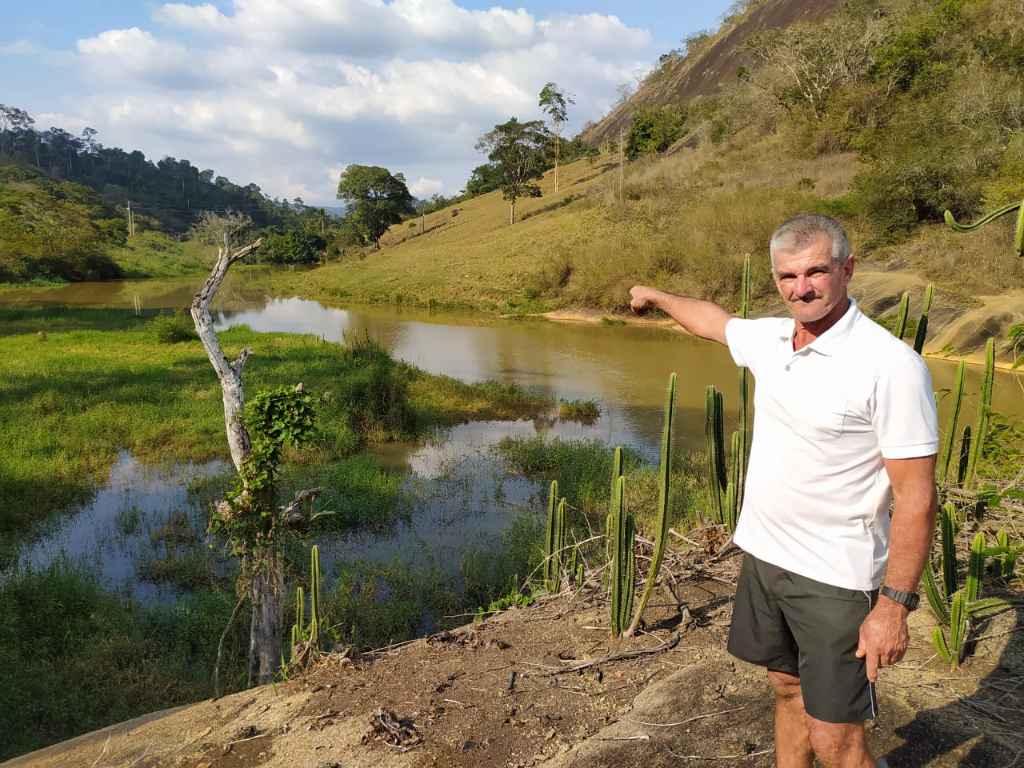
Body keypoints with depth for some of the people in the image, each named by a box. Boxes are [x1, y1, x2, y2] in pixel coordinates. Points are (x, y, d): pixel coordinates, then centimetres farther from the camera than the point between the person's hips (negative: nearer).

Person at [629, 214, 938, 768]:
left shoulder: (890, 364, -19)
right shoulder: (769, 339, 2)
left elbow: (916, 497, -18)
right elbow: (715, 320, 24)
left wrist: (895, 603, -18)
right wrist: (657, 296, 40)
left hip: (835, 577, -6)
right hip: (763, 556, 7)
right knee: (787, 690, 22)